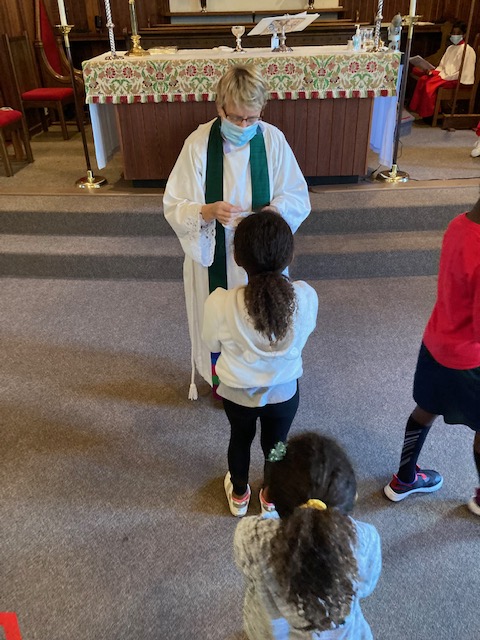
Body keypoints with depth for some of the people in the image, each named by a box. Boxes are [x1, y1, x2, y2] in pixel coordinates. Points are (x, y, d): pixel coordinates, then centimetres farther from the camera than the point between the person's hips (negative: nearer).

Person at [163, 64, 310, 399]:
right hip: (213, 257, -1)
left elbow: (299, 199, -4)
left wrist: (273, 211, -27)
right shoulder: (199, 143, -15)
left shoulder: (273, 139, -11)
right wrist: (208, 211, -34)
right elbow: (173, 206, -13)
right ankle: (220, 381, 46)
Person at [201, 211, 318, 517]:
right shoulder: (306, 297, -28)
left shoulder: (220, 302, -32)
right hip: (284, 392, 1)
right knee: (275, 443, 28)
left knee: (240, 439, 30)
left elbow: (212, 344, -11)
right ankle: (273, 496, 55)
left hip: (237, 393, 0)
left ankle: (239, 494, 56)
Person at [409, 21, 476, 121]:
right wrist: (432, 72, -3)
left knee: (430, 84, -28)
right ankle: (417, 108, -11)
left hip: (457, 79, -8)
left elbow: (464, 73, -16)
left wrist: (445, 77, -19)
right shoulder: (450, 48, 17)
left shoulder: (467, 50, -10)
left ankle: (429, 114, -17)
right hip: (444, 74, 8)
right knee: (422, 79, -14)